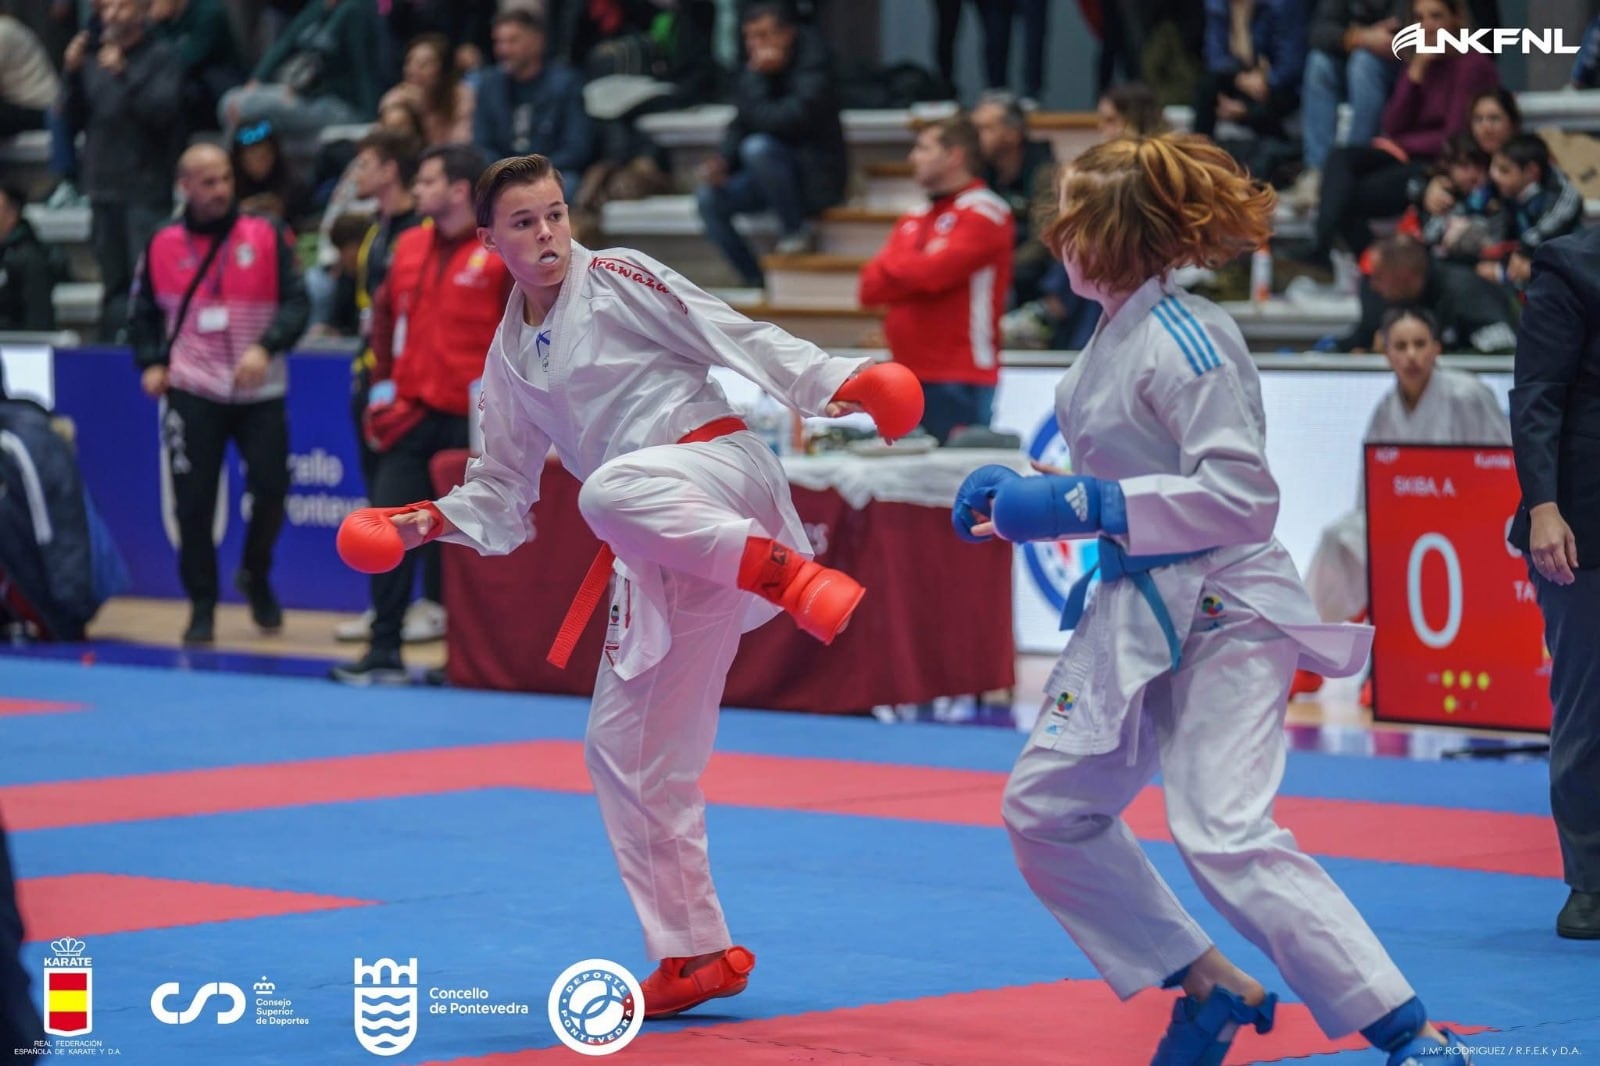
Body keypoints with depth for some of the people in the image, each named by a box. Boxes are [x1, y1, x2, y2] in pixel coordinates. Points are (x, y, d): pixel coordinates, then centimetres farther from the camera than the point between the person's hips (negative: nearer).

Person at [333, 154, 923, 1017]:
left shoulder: (617, 279, -1)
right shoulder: (512, 357, 17)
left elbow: (734, 336, -8)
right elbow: (503, 490, 25)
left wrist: (835, 382, -20)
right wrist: (432, 520, 7)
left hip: (717, 469, -7)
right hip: (656, 554, 7)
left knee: (614, 491, -42)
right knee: (627, 748, 7)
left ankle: (785, 572, -37)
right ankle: (695, 953, 16)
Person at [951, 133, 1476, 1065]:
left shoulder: (1184, 342, -20)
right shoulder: (1116, 335, 8)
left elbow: (1238, 496, -25)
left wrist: (1081, 504, -22)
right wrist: (1020, 496, 5)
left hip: (1222, 617, -10)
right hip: (1139, 615, 10)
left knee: (1226, 834, -20)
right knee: (1046, 807, 10)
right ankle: (1210, 989, 20)